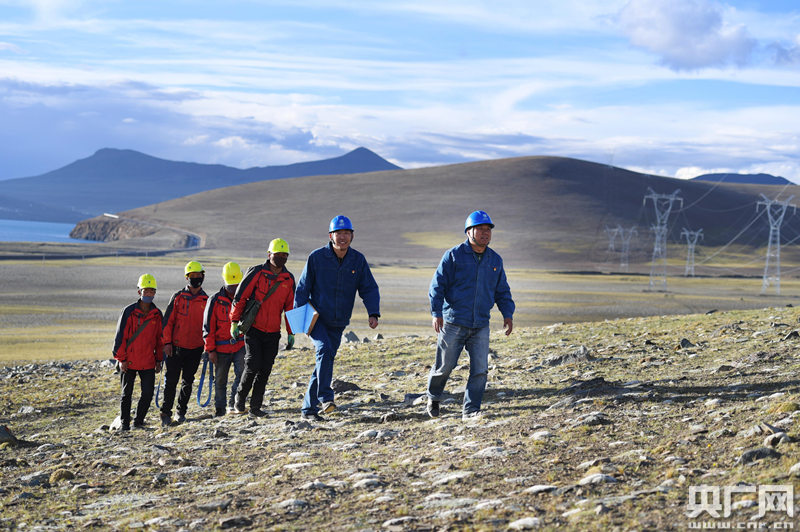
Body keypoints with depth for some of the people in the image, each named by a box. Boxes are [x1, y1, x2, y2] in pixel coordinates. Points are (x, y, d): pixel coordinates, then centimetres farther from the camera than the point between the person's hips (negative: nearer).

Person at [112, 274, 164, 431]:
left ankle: (139, 420, 17)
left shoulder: (157, 314, 5)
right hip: (129, 362, -3)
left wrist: (159, 360, 11)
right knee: (127, 393, 6)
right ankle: (124, 422, 19)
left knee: (148, 393, -1)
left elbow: (159, 338, 13)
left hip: (148, 362, 3)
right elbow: (120, 336, -6)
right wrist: (121, 359, -9)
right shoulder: (129, 311, -7)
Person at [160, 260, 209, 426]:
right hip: (176, 346, -2)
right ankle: (166, 412, 6)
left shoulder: (206, 300, 6)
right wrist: (167, 342, -7)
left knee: (187, 381, 9)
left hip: (195, 348, 2)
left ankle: (181, 411, 22)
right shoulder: (178, 297, 0)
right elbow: (168, 321, 0)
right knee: (171, 380, -3)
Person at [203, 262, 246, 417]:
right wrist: (210, 349, -6)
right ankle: (219, 408, 25)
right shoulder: (215, 301, -2)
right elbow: (208, 327, -1)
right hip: (221, 348, -1)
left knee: (242, 372, -20)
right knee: (220, 380, 9)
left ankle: (234, 404, -11)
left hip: (241, 345, 1)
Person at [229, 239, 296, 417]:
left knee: (265, 370, 3)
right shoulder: (256, 272, -6)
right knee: (253, 366, -11)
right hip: (253, 329, -4)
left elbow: (290, 306, 16)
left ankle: (256, 406, 13)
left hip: (273, 333, 4)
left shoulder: (289, 279, 8)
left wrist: (290, 332, 13)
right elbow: (240, 297, -4)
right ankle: (240, 399, 10)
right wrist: (235, 322, -8)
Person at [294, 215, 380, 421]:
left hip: (337, 323, 4)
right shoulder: (317, 257, -7)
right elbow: (303, 288, -2)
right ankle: (325, 398, -28)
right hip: (316, 318, -4)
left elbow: (369, 289, -1)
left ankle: (309, 408, 14)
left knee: (324, 362, 6)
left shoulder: (358, 260, 1)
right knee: (324, 350, -27)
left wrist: (373, 313, -17)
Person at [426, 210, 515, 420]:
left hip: (480, 325, 4)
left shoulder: (495, 260, 11)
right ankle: (433, 397, 31)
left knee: (480, 370, -5)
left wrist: (508, 313, 3)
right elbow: (437, 285, -5)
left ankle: (470, 410, 3)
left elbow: (502, 291, 18)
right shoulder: (454, 256, -3)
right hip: (453, 323, -3)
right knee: (444, 366, 4)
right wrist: (436, 312, -16)